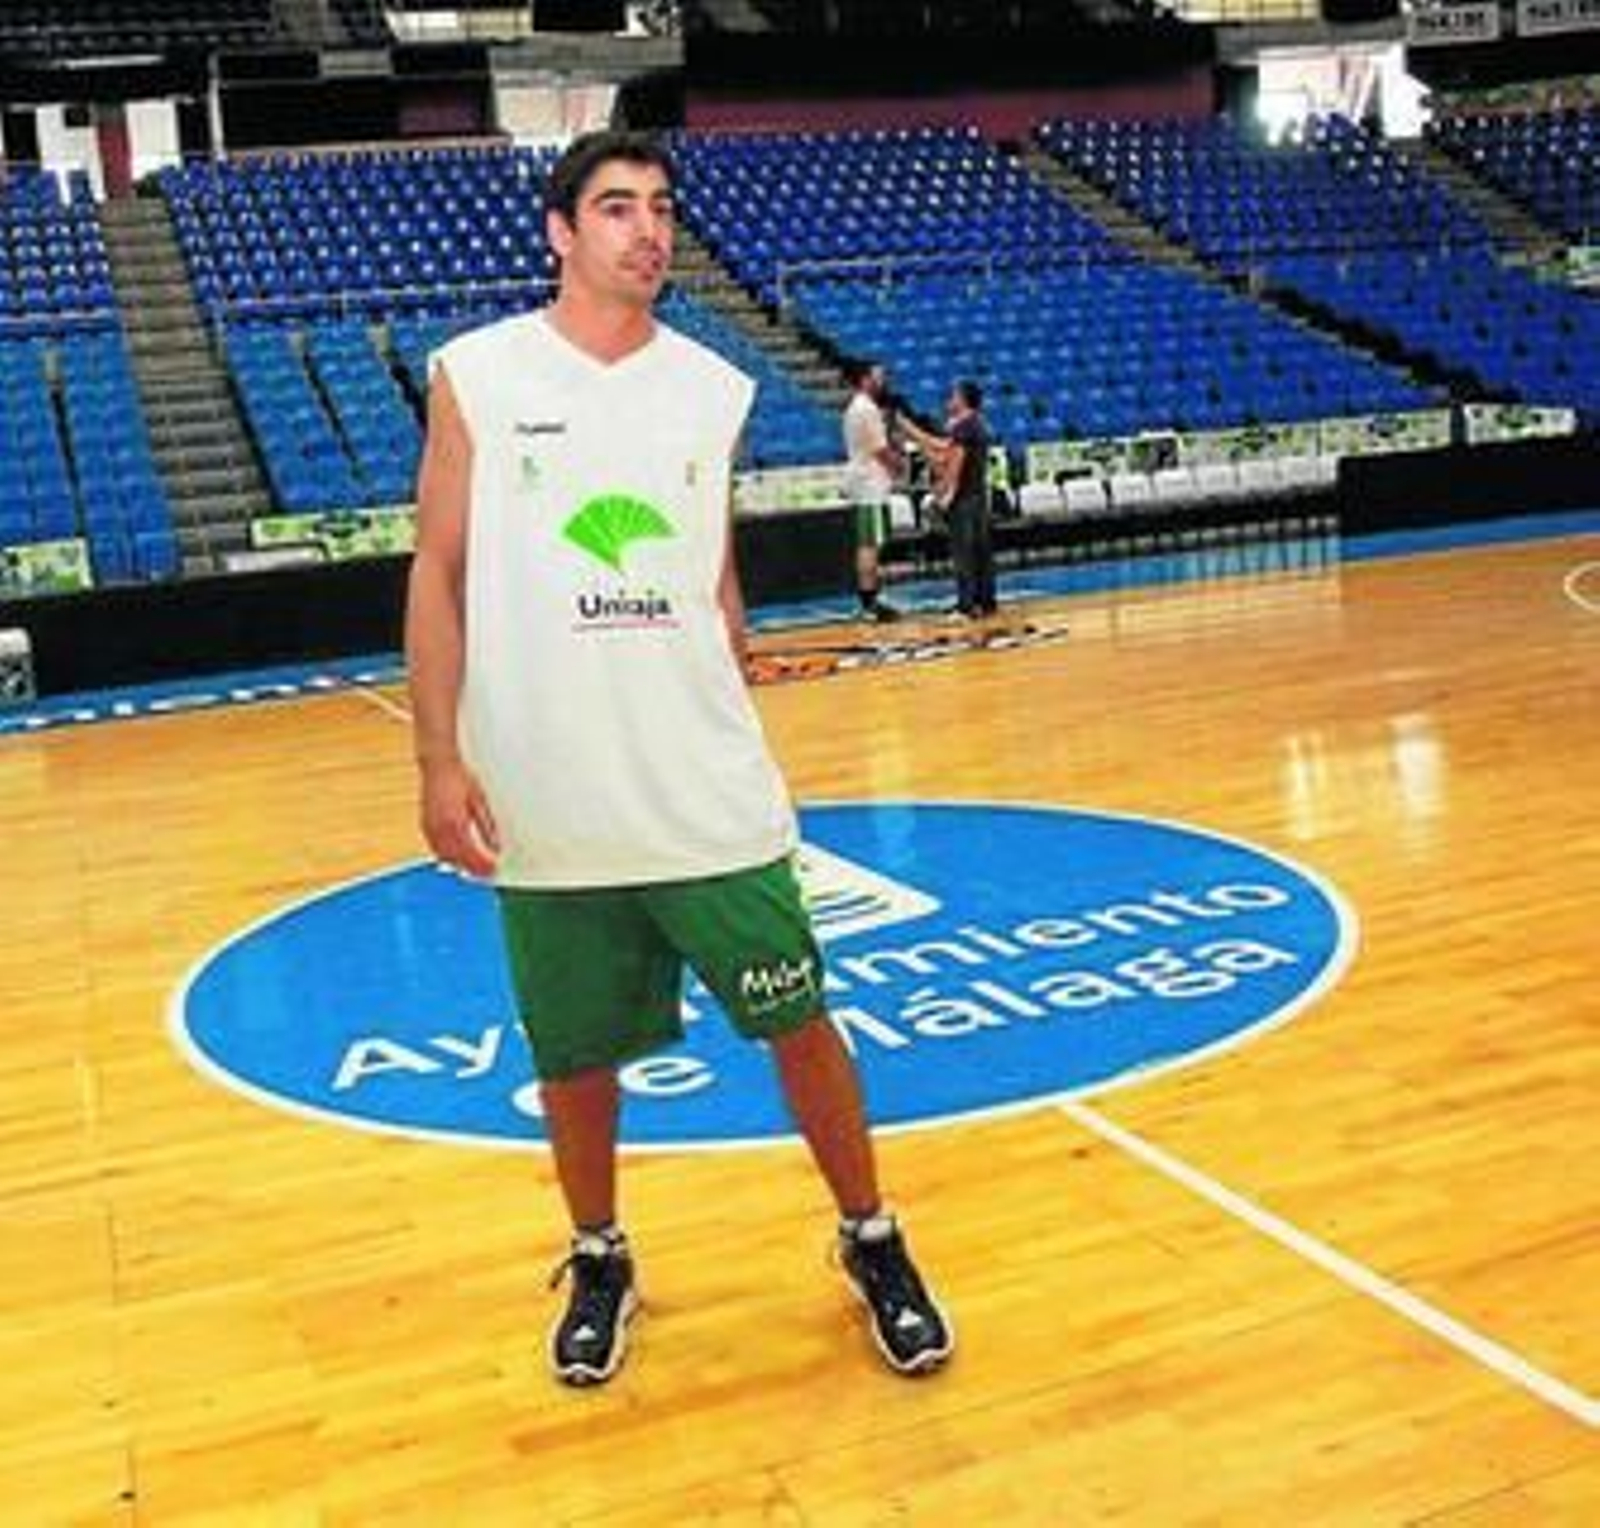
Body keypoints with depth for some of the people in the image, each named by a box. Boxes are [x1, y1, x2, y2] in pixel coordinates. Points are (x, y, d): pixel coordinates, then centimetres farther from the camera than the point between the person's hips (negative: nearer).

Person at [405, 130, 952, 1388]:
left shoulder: (714, 390, 5)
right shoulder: (478, 375, -2)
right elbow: (439, 575, -1)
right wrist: (441, 757, -8)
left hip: (709, 793, 2)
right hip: (546, 803, -1)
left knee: (799, 1021, 6)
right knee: (574, 1053, 11)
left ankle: (872, 1240, 26)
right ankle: (600, 1262, 34)